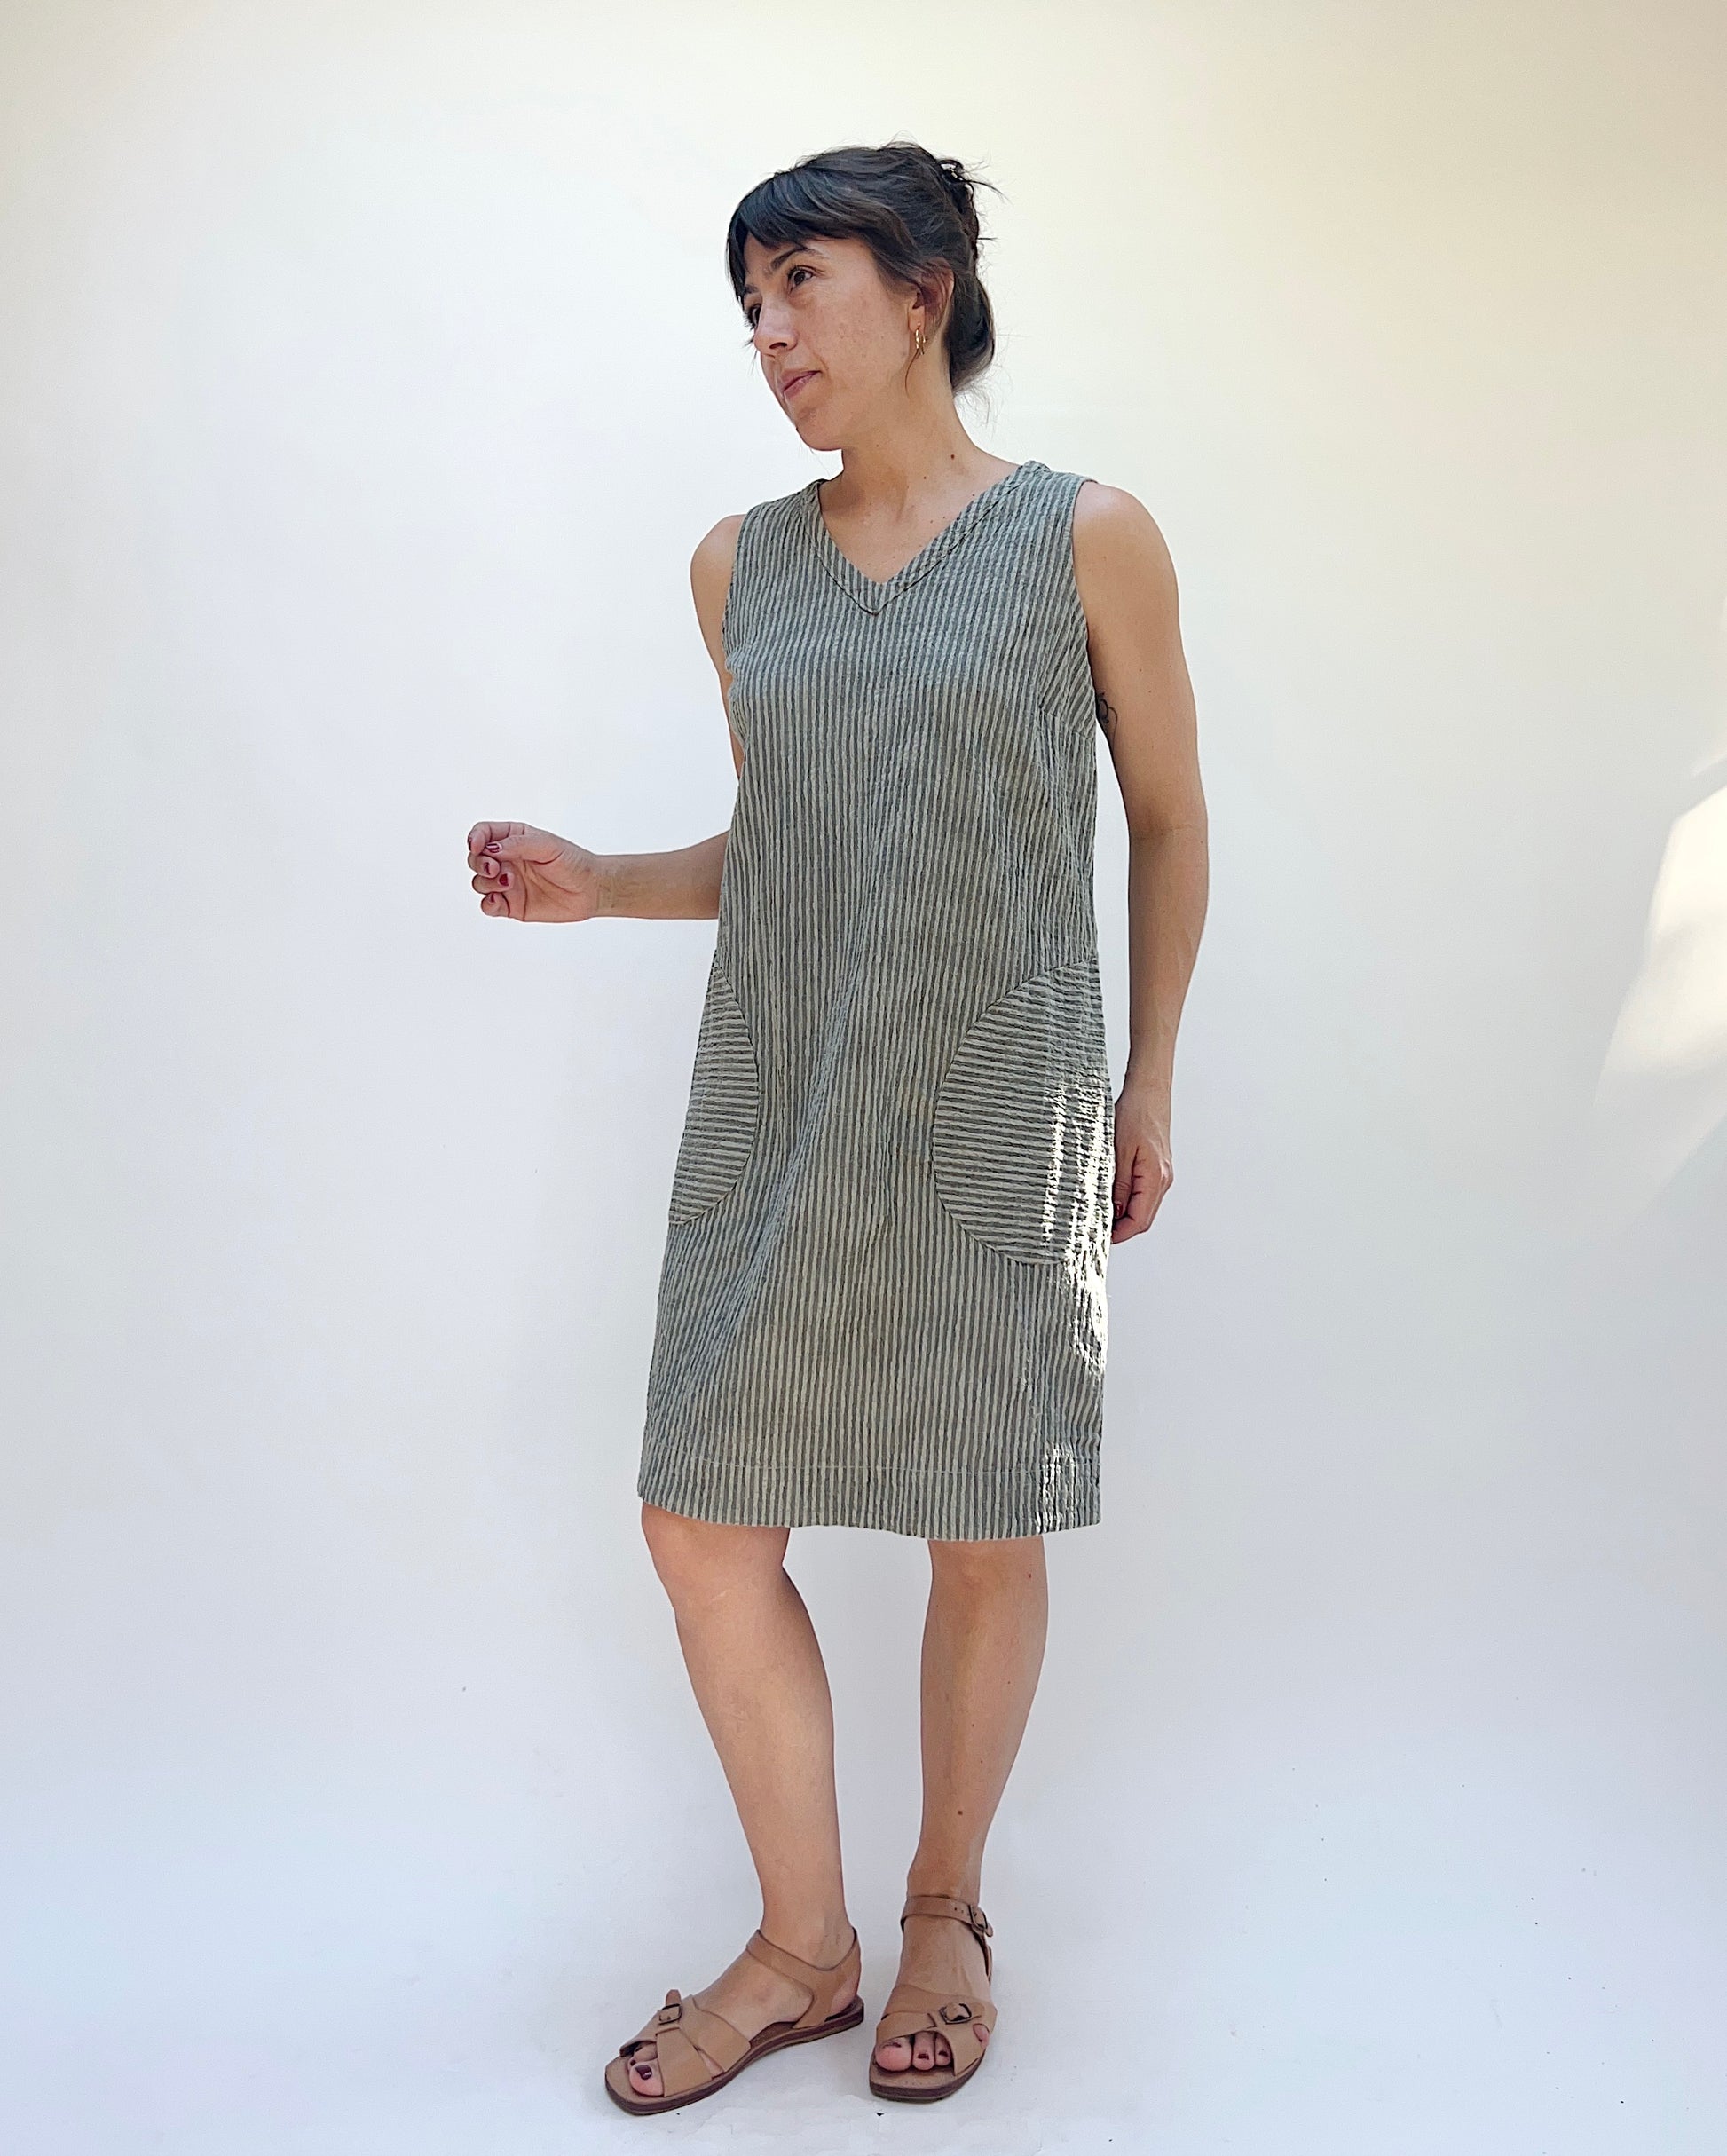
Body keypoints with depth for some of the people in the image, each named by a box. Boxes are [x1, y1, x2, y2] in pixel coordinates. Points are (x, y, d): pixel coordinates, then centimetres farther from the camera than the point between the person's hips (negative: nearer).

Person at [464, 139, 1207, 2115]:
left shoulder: (1085, 538, -3)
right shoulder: (742, 568, 8)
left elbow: (1169, 825, 5)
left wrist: (1148, 1085, 6)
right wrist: (596, 886, -1)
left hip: (994, 1117, -3)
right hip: (774, 1115, 4)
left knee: (983, 1535, 8)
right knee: (704, 1524, 3)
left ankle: (944, 1913, 32)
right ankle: (803, 1946, 22)